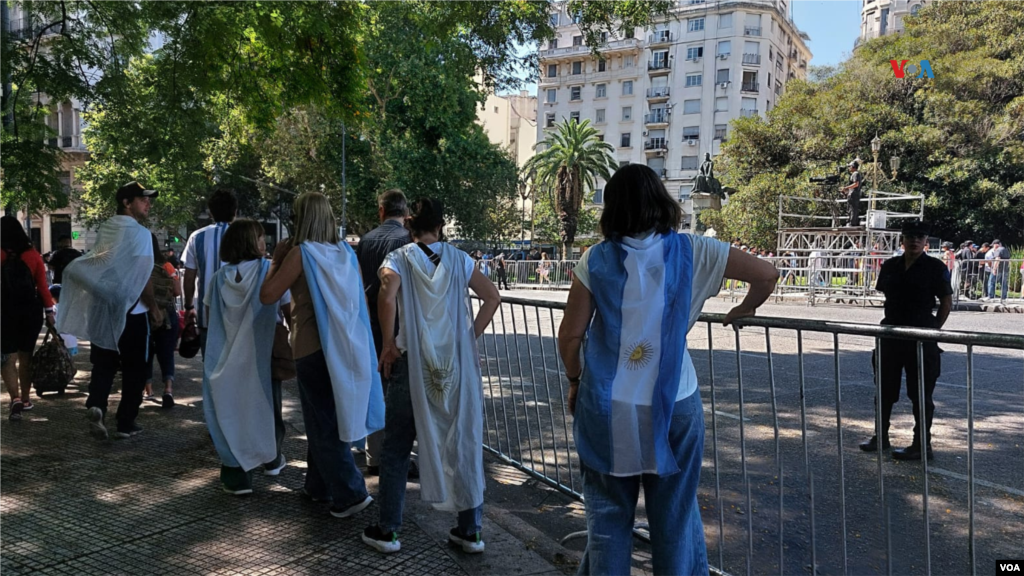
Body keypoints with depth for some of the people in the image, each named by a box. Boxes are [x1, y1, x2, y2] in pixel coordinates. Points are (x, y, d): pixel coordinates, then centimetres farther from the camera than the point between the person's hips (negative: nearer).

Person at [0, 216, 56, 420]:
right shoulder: (33, 255, -3)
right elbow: (42, 285, -2)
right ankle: (25, 399, 21)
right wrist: (49, 311, 3)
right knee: (25, 356, 14)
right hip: (31, 311, 2)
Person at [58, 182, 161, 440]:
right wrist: (154, 307, -5)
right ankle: (126, 423, 11)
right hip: (131, 310, -5)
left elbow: (95, 268, 11)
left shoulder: (104, 230, 8)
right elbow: (142, 278, -16)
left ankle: (96, 405, -9)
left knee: (104, 364, 13)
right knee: (133, 369, 6)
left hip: (103, 308, 6)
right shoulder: (139, 233, -13)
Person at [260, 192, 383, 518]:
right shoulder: (345, 252, 5)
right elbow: (357, 298, 13)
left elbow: (267, 296, -9)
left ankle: (350, 493, 1)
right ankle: (319, 486, 29)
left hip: (314, 346, -6)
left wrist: (276, 260, 1)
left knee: (323, 424, 3)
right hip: (347, 345, 6)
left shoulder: (301, 252, -11)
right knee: (330, 417, 18)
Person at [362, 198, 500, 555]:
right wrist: (471, 336, 5)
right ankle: (470, 531, 18)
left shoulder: (399, 259, -2)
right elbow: (492, 297, 0)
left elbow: (387, 295, -21)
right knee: (464, 443, 10)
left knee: (397, 448, 11)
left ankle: (387, 530, 18)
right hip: (458, 363, 2)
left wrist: (388, 344, -11)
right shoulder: (458, 258, 6)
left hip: (412, 362, -2)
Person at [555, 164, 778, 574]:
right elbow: (767, 274, -1)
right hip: (672, 404, 0)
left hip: (606, 405, 0)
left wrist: (574, 380, 13)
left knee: (607, 515, 14)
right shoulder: (691, 251, -3)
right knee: (675, 517, 14)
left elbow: (570, 335, -4)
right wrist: (743, 310, 17)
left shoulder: (596, 259, -3)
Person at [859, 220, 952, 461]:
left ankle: (922, 445, 12)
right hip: (891, 334, 5)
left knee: (920, 393, 2)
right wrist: (895, 319, 9)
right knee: (884, 388, 13)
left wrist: (934, 329, -6)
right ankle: (881, 437, 27)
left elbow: (946, 302, -3)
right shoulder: (890, 266, 5)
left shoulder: (935, 267, -7)